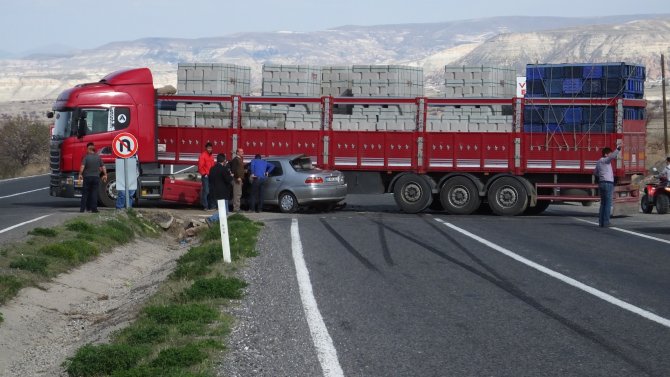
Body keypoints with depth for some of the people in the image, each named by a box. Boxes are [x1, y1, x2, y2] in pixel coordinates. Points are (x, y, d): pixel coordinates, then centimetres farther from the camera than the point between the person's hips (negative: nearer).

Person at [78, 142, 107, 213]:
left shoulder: (86, 157, -6)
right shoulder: (98, 157, 4)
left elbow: (82, 166, -16)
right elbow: (103, 167, 5)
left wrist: (80, 174, -10)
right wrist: (105, 175, 13)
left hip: (87, 177, -2)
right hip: (96, 177, 2)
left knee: (85, 193, 4)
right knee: (94, 193, 4)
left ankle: (82, 208, 3)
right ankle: (94, 208, -2)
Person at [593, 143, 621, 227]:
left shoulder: (599, 162, 17)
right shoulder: (605, 160, -8)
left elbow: (595, 173, 29)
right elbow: (613, 156, -29)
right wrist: (618, 149, -36)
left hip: (601, 183, 9)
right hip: (608, 183, -9)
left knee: (603, 203, 13)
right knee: (608, 203, -6)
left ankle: (601, 222, 11)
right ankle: (605, 222, -9)